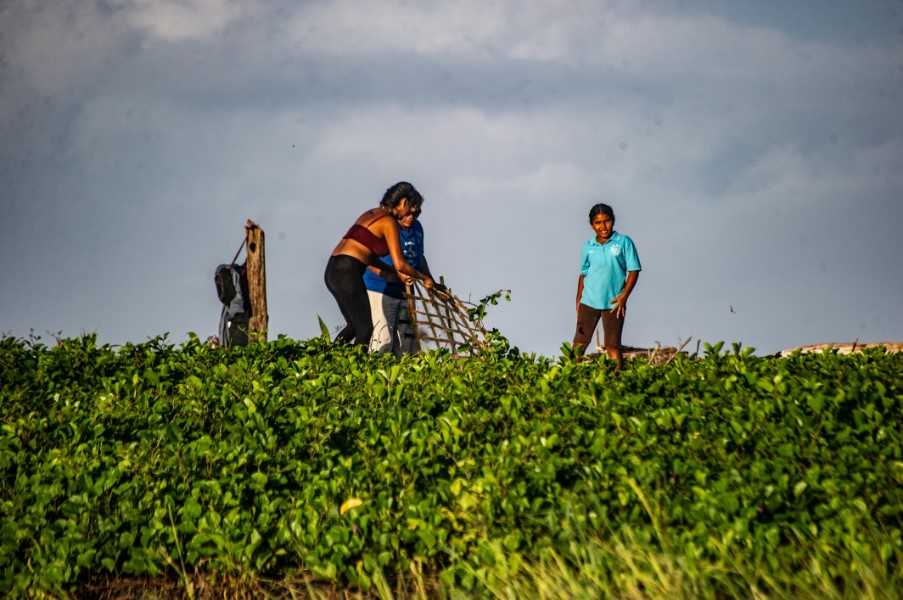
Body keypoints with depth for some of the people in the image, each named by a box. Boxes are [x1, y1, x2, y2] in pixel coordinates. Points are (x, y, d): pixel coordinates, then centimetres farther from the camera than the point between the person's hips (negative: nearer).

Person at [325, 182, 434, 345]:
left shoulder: (371, 214, 21)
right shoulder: (389, 222, -5)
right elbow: (399, 264, -10)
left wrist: (397, 274, 26)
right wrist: (424, 277, 5)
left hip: (332, 270, 9)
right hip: (348, 272, -9)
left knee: (354, 325, 18)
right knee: (365, 328, -2)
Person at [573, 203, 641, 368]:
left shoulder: (623, 242, -3)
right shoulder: (588, 246, 6)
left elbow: (634, 271, -3)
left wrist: (624, 295, -12)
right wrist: (578, 299, 10)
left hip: (613, 303, -3)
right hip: (589, 301, 3)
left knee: (613, 346, 0)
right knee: (579, 343, 4)